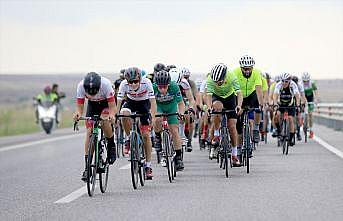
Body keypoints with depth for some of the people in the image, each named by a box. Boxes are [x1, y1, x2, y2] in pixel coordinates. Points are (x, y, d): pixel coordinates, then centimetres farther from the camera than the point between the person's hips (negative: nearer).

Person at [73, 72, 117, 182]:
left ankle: (111, 146, -4)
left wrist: (111, 115, -55)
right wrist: (78, 114, -48)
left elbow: (112, 106, -34)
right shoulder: (81, 86, -31)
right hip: (92, 104, 2)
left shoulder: (106, 84, -37)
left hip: (106, 103, -2)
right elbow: (79, 106, -25)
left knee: (104, 121, -32)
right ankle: (87, 168, -9)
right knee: (89, 132, -10)